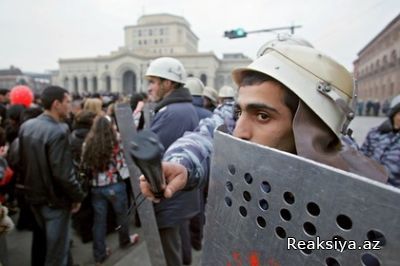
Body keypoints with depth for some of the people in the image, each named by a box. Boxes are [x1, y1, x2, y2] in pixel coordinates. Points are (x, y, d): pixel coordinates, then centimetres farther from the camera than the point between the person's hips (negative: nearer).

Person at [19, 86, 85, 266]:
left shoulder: (26, 126, 0)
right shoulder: (58, 131, -26)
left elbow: (21, 162, 7)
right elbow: (62, 173, -28)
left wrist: (31, 184, 19)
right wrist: (77, 196, -14)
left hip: (34, 195, 8)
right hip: (55, 199, -8)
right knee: (57, 249, 11)